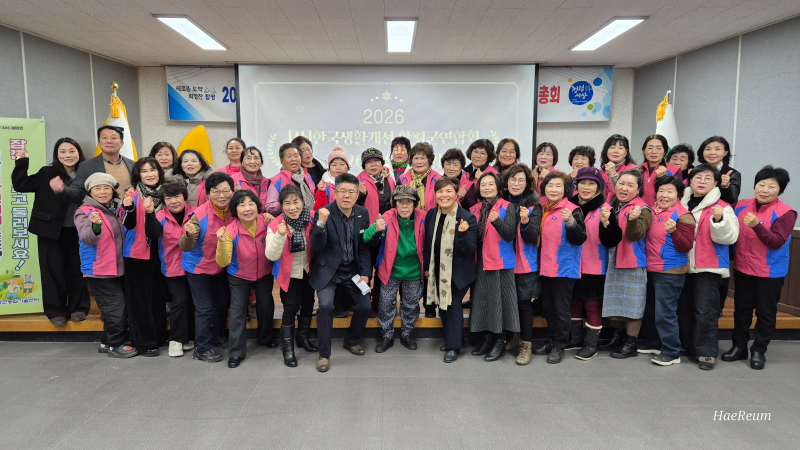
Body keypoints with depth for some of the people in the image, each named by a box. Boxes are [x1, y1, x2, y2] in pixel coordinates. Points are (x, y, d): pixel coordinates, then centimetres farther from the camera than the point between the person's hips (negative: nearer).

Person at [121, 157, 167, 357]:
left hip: (158, 251, 5)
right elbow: (128, 225, -13)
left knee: (159, 294, 13)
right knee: (140, 296, 1)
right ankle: (144, 342, 9)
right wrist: (128, 208, -31)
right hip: (137, 252, -5)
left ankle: (159, 336, 26)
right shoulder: (133, 195, -7)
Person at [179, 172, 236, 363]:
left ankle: (217, 336, 43)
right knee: (205, 307, -2)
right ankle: (201, 348, 15)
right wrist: (189, 235, -50)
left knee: (223, 302, 19)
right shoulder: (200, 215, -28)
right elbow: (185, 247, -30)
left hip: (221, 265, 5)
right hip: (198, 266, -5)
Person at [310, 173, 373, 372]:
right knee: (326, 305, -21)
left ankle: (352, 341, 28)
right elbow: (316, 247, -21)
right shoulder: (324, 213, -15)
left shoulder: (363, 213, -2)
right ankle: (324, 354, -3)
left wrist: (365, 272, -1)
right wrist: (321, 223, -36)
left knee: (364, 306, -1)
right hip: (329, 270, -4)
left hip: (353, 270, 4)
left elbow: (364, 246, 6)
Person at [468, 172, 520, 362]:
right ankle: (486, 339, 24)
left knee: (500, 300, 0)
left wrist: (497, 221, -29)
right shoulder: (474, 210, 11)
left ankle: (500, 343, 12)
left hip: (500, 262, -5)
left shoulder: (508, 207, -4)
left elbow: (509, 235, -15)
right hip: (480, 262, 5)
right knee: (482, 300, 10)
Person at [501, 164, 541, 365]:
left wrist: (525, 222, -29)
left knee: (525, 303, 0)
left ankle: (525, 344, 13)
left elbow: (533, 238, -13)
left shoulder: (533, 206, -3)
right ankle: (513, 337, 29)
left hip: (525, 263, -3)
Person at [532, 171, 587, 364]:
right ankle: (551, 341, 30)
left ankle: (559, 346, 15)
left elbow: (580, 239, -17)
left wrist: (570, 222, -31)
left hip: (564, 268, -7)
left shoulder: (572, 210, -11)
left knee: (561, 309, 3)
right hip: (546, 267, 7)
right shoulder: (543, 210, 9)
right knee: (548, 308, 16)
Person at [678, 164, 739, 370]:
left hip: (708, 267, -5)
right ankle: (688, 345, 29)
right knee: (683, 308, 14)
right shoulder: (681, 204, 9)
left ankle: (707, 352, 6)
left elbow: (729, 237, -13)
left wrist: (719, 220, -28)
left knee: (705, 311, -6)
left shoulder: (722, 208, -4)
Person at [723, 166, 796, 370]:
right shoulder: (741, 205, -1)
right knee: (741, 309, 15)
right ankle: (739, 346, 29)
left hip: (770, 273, -4)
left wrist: (757, 225, -35)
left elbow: (777, 242, -22)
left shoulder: (785, 213, -13)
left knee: (765, 313, 9)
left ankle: (758, 351, 25)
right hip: (742, 269, 4)